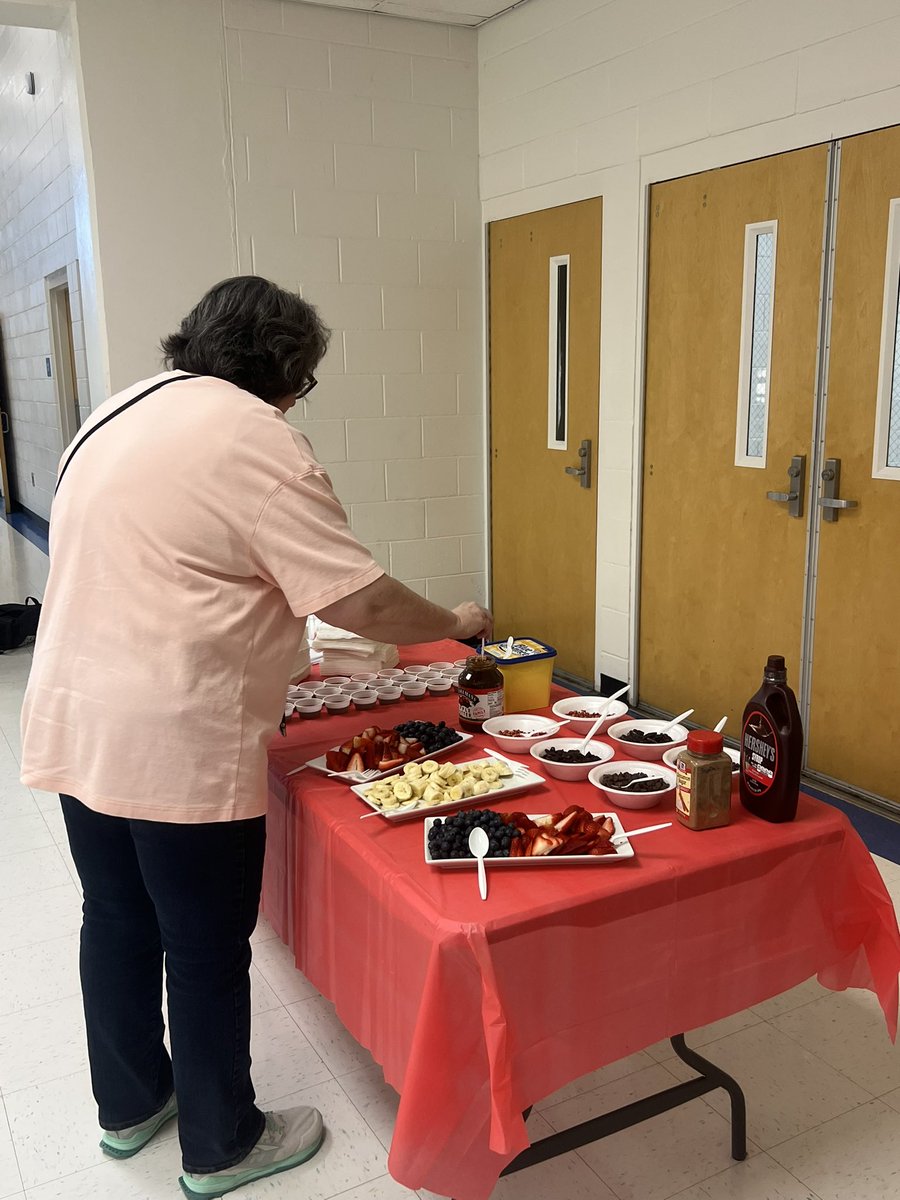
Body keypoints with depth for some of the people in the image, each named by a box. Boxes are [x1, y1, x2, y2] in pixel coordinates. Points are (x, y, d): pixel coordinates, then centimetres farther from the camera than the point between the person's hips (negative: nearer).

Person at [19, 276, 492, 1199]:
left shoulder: (118, 414, 12)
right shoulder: (254, 438, -14)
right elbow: (360, 601, -16)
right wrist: (454, 624, 1)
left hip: (75, 724, 9)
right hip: (178, 746, -9)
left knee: (115, 920, 22)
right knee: (206, 948, 9)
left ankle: (128, 1105, 42)